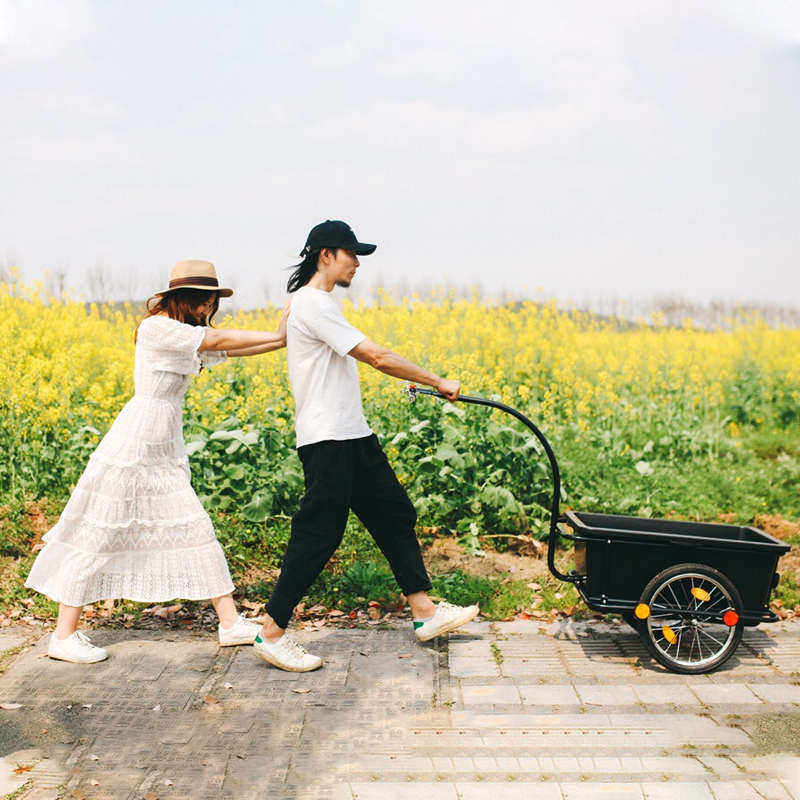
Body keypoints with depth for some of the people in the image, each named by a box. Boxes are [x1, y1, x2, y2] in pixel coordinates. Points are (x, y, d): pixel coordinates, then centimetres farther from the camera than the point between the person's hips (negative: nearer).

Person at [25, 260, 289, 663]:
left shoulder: (189, 339, 13)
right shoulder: (156, 327, -12)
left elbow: (231, 348, 5)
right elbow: (218, 340, -15)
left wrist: (286, 336, -4)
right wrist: (278, 334, -9)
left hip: (166, 454, 9)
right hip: (132, 445, -9)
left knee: (197, 529, 8)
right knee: (99, 536, 0)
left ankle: (231, 623, 15)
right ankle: (63, 636, 11)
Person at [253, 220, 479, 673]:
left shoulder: (316, 303, 16)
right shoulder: (313, 304, -16)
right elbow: (376, 356, -20)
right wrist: (437, 382, -13)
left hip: (352, 436, 11)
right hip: (327, 441, -11)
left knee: (395, 515, 13)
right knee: (318, 535, -6)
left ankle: (425, 611, 20)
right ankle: (272, 634, 5)